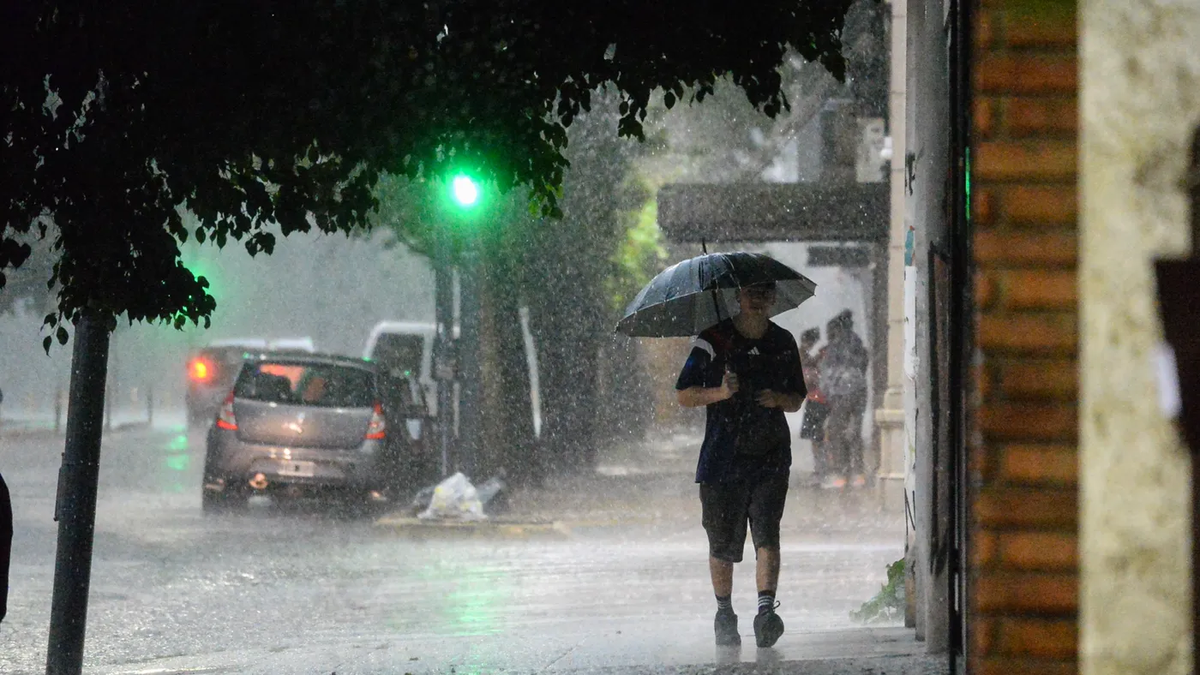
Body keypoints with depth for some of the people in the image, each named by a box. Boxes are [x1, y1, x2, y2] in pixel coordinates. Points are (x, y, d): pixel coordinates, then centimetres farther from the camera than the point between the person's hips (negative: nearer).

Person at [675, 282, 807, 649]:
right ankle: (724, 615, 21)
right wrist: (719, 393, -17)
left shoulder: (783, 343, 10)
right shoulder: (713, 340, 1)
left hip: (770, 456, 1)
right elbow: (684, 394, 1)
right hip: (723, 456, -1)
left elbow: (797, 399, 19)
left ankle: (766, 610, -23)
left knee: (767, 534, -16)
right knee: (723, 543, 5)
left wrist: (779, 399, -4)